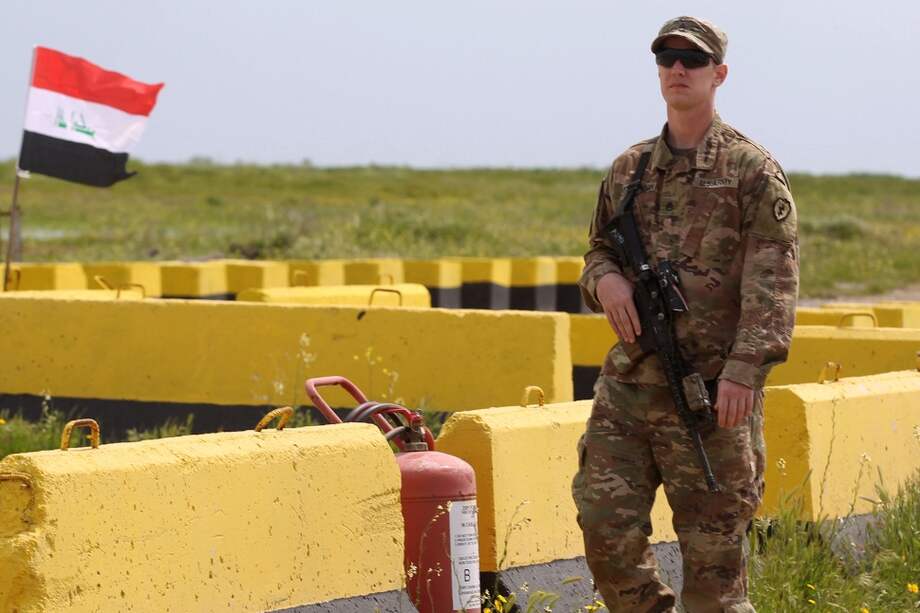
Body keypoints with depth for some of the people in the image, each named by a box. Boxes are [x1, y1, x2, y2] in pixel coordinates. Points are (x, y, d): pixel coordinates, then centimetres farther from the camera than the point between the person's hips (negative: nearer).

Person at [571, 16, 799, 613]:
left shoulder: (753, 170, -3)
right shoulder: (629, 169, 14)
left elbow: (773, 279, -9)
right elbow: (600, 247, 25)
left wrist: (746, 368, -20)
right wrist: (604, 277, -1)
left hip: (713, 389, -5)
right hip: (630, 379, 5)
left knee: (714, 540, -1)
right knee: (605, 518, -1)